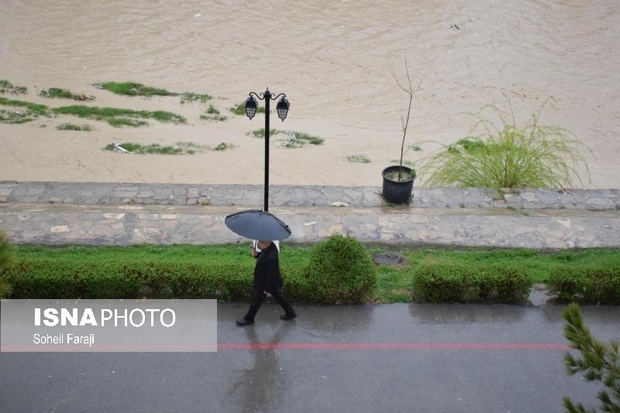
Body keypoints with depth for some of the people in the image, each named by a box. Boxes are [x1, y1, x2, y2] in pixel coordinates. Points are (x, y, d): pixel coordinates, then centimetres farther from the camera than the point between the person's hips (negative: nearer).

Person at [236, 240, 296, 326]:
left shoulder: (270, 258, -42)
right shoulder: (270, 245, -16)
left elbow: (271, 275, -30)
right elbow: (263, 255, 6)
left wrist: (267, 289, -18)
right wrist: (256, 254, -15)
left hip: (265, 283, -8)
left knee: (256, 300, 15)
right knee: (278, 295, 27)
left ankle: (248, 319, 37)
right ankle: (290, 313, 43)